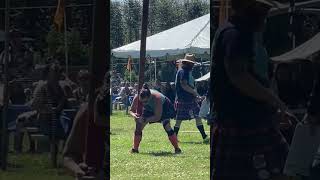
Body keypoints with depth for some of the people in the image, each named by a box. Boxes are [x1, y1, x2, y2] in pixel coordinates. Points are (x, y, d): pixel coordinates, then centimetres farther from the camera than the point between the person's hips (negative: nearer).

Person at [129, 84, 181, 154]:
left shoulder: (157, 98, -43)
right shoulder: (137, 98, -33)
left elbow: (158, 117, -38)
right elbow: (131, 111, -21)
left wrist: (145, 120, -48)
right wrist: (134, 115, -44)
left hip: (163, 106, -4)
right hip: (149, 109, 4)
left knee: (167, 125, -21)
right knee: (139, 124, -9)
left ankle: (177, 148, -12)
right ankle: (135, 148, 3)